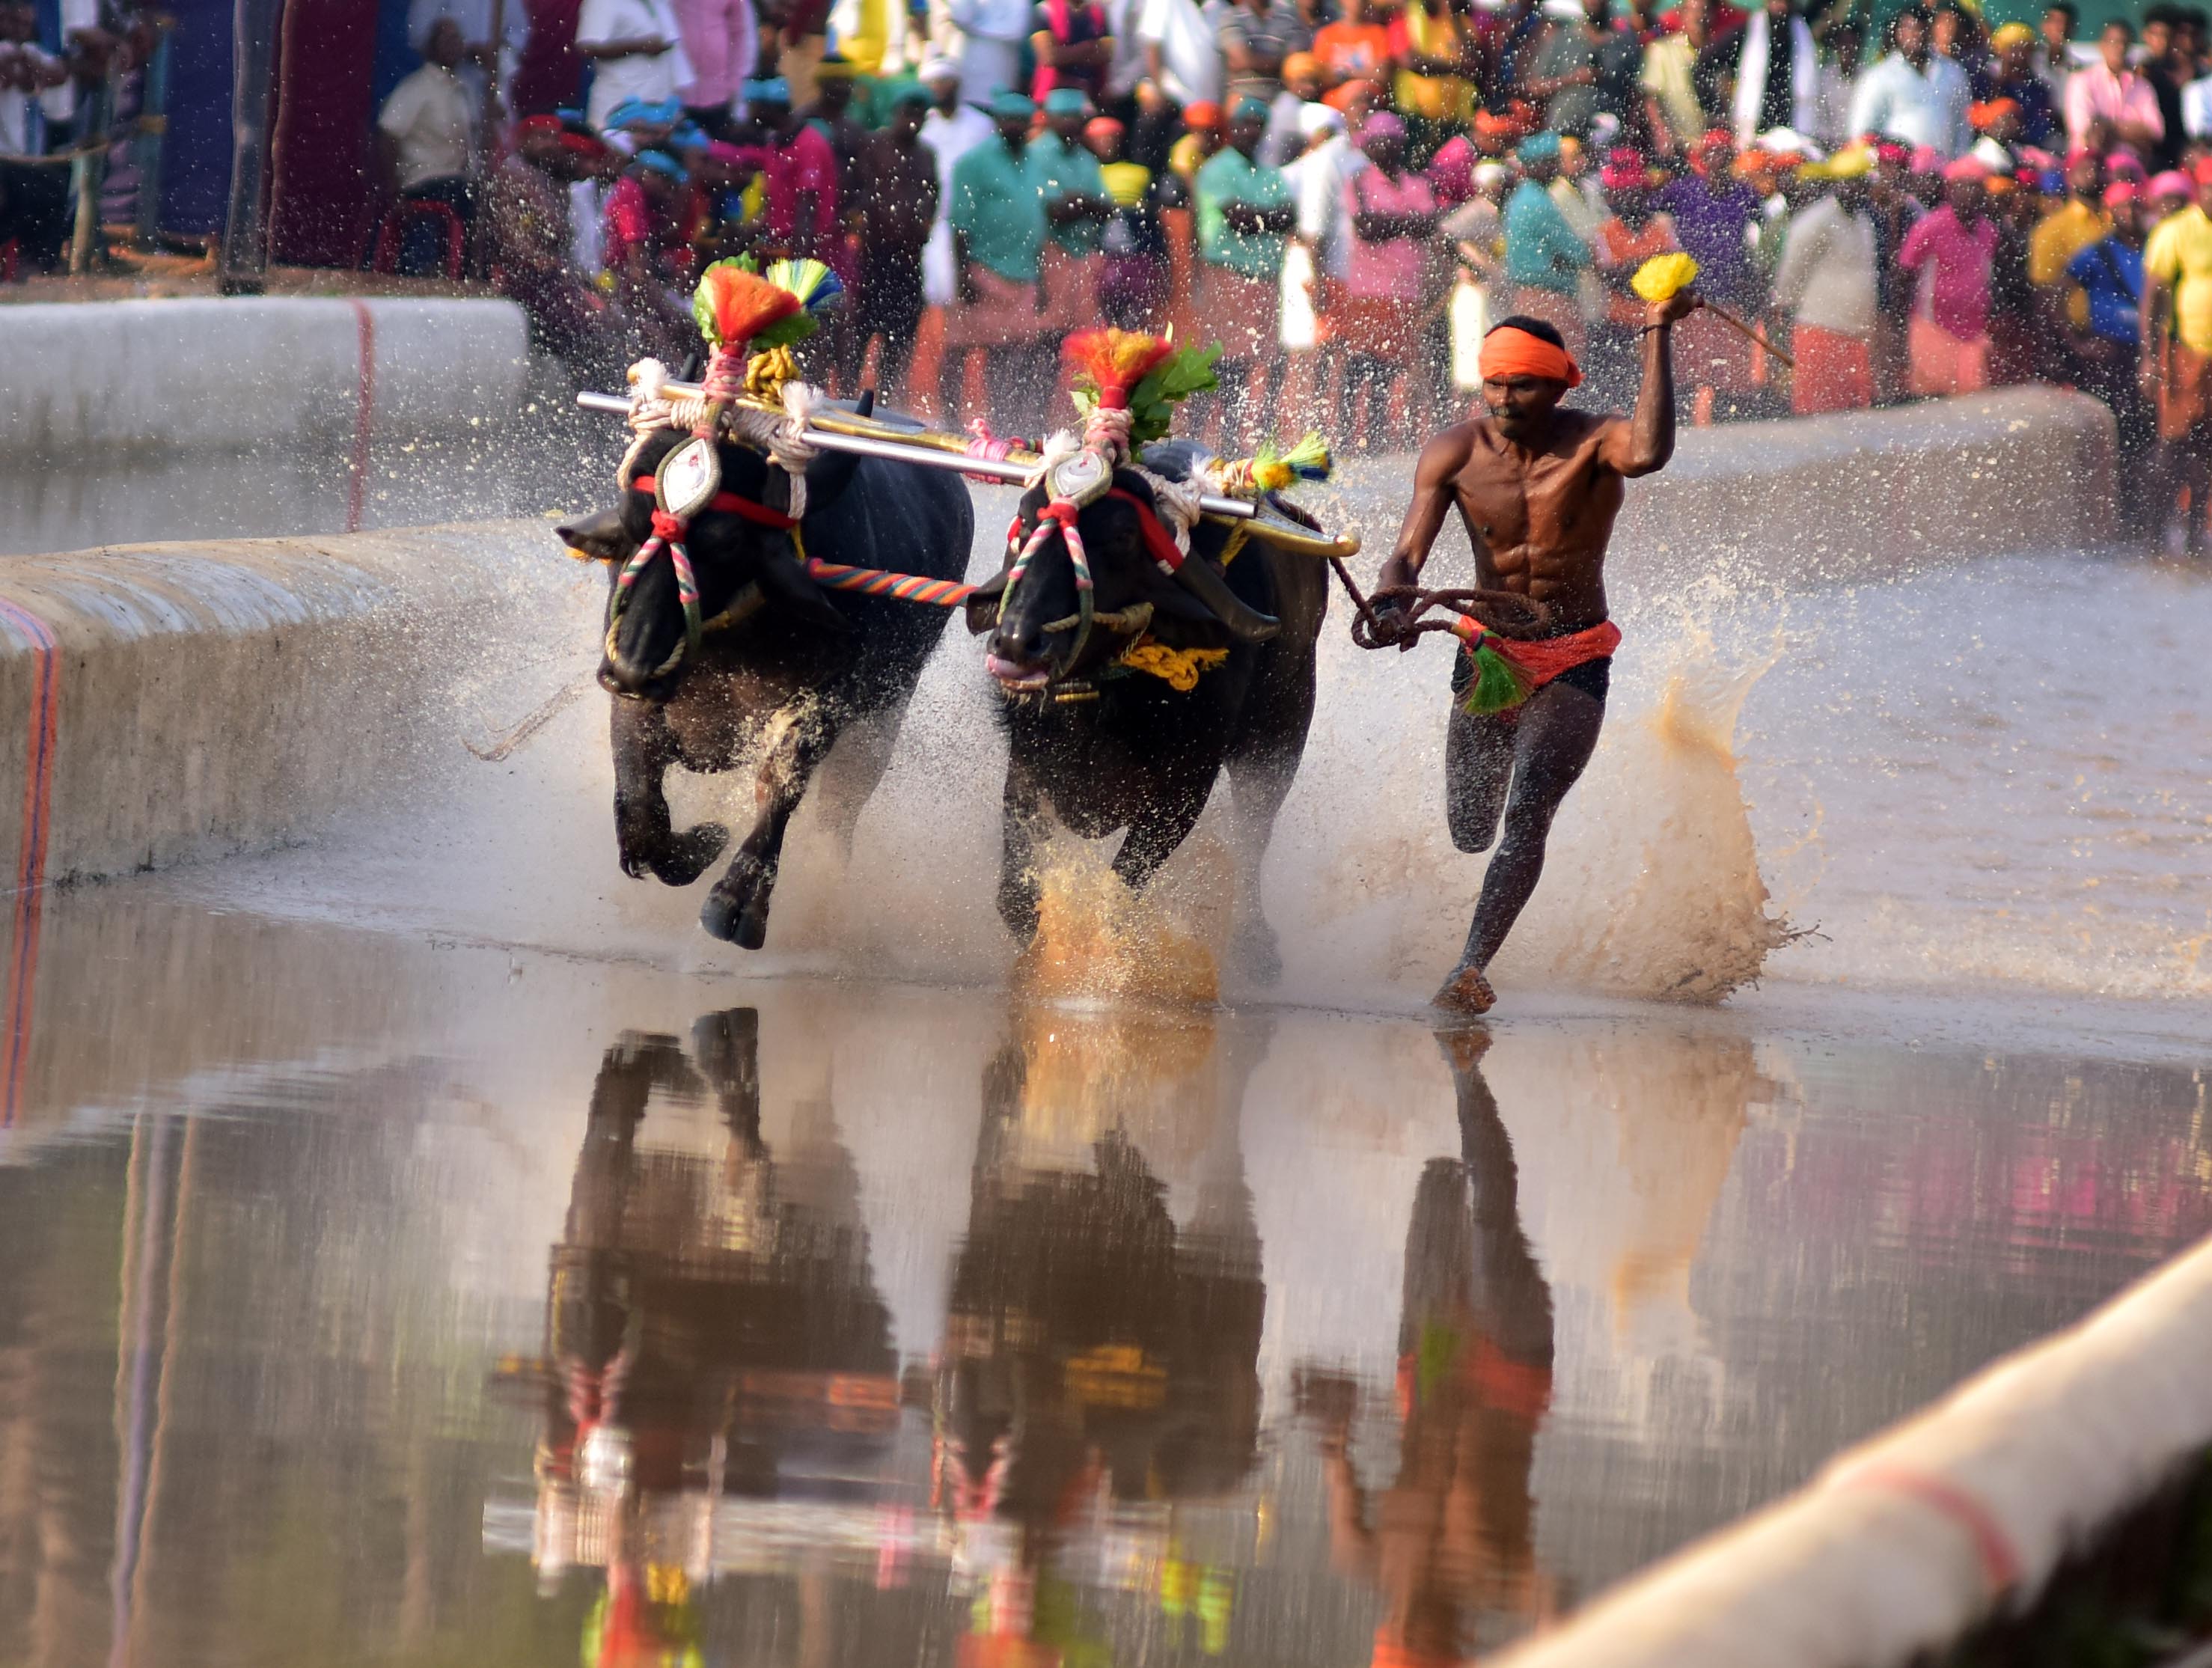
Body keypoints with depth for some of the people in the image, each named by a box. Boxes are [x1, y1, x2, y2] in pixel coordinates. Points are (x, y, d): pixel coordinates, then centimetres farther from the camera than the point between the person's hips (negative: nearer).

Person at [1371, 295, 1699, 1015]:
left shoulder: (1593, 442, -16)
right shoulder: (1454, 453, -8)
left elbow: (1649, 453, -42)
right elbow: (1407, 556, -14)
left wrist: (1659, 334, -38)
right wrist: (1391, 606, -37)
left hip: (1574, 663, -3)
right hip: (1488, 656, 3)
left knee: (1526, 813, -24)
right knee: (1469, 832, 9)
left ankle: (1471, 968, -31)